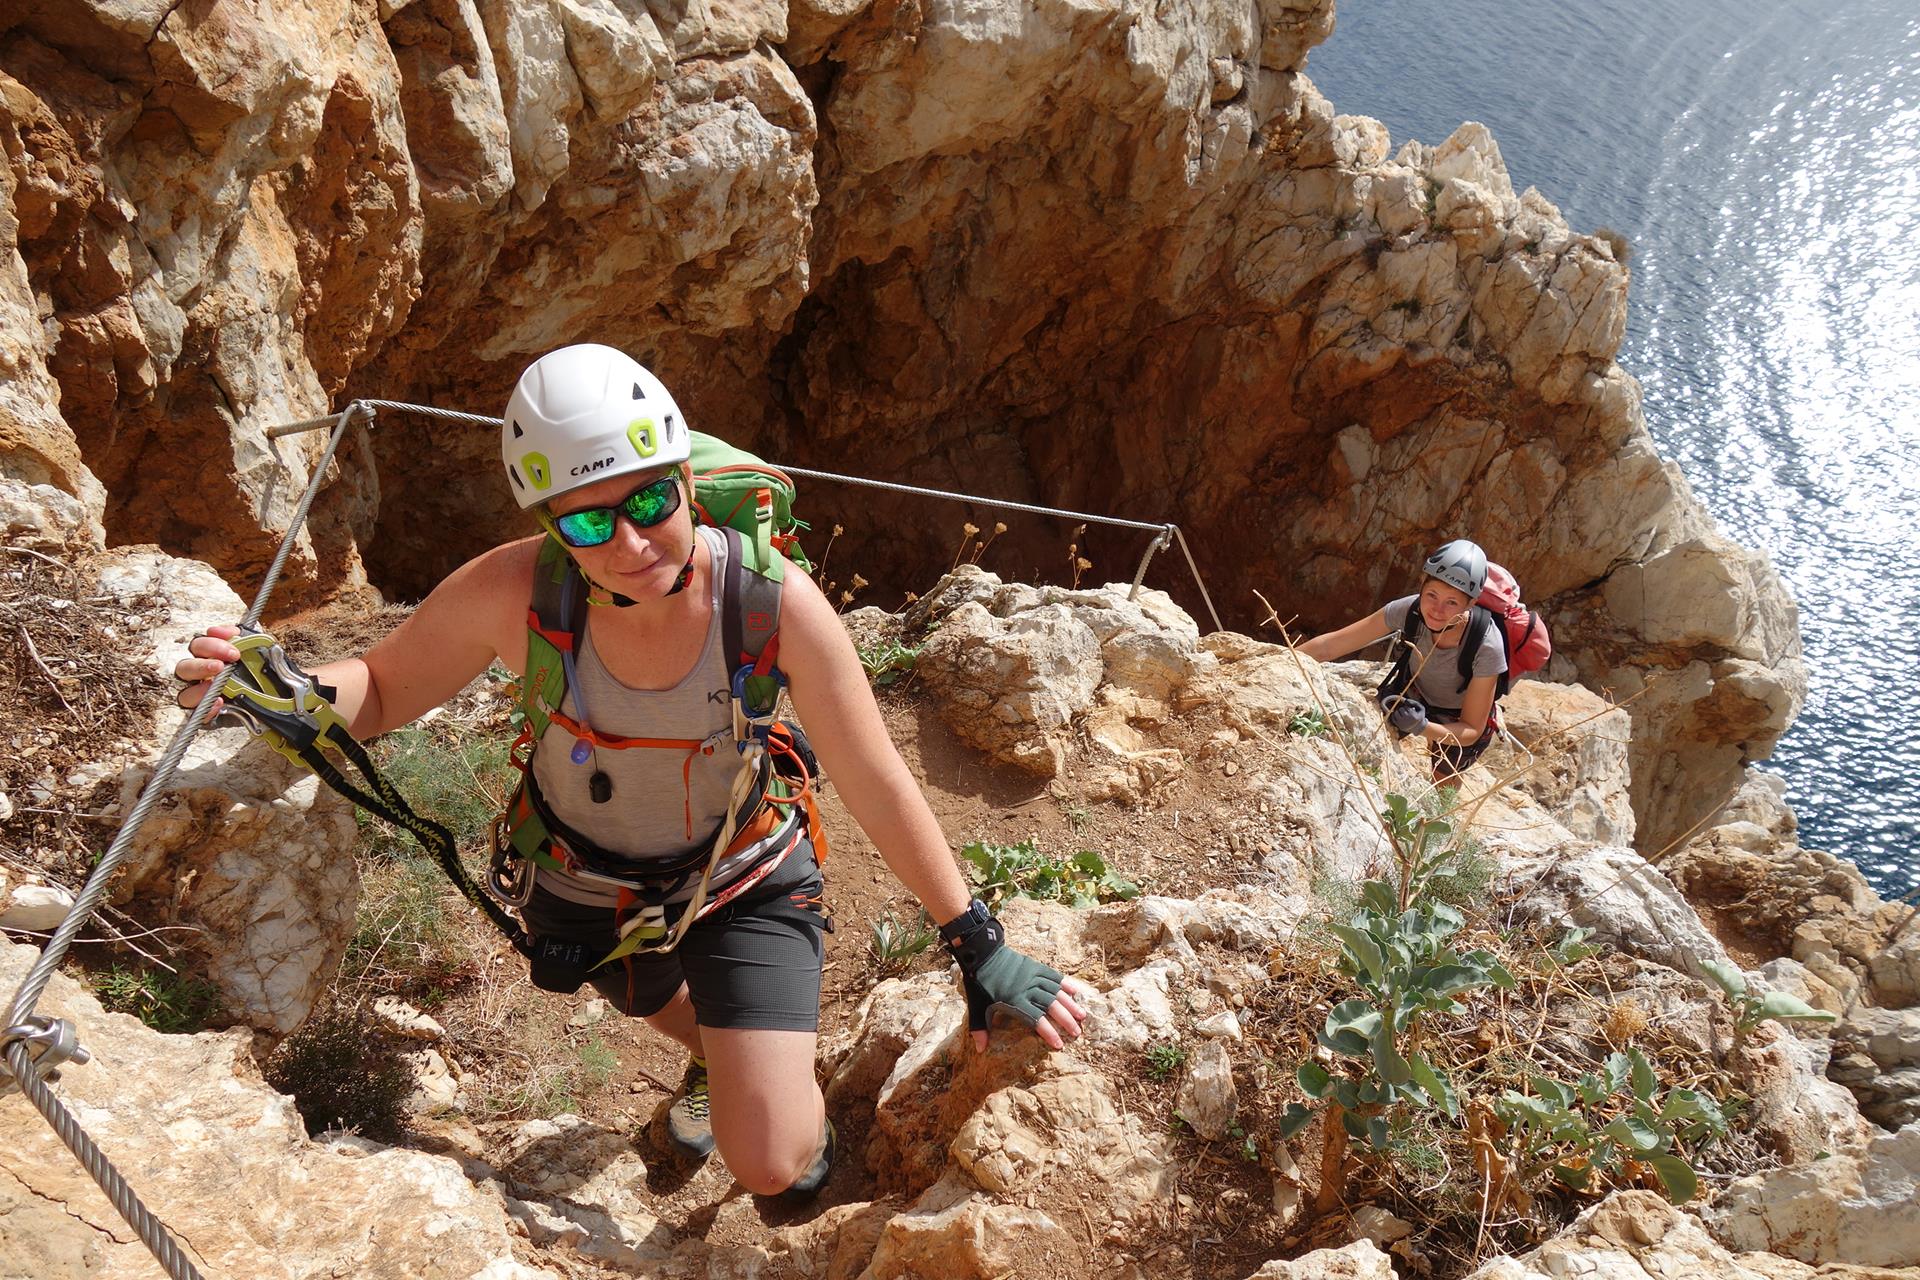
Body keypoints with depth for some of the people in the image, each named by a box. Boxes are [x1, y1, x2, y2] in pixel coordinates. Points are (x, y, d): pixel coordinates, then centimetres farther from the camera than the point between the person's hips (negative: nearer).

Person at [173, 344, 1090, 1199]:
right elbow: (381, 691, -13)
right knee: (663, 1007, 34)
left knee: (768, 1168, -6)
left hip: (744, 880, -2)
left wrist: (982, 953, -19)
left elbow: (879, 791, -25)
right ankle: (715, 1060, 73)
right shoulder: (509, 594, -31)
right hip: (587, 887, 2)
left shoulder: (775, 602, -33)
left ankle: (801, 1107, 33)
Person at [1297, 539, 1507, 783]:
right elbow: (1328, 646, -28)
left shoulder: (1486, 647, -39)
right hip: (1414, 694, 2)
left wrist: (1422, 727, -47)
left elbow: (1471, 730, -29)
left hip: (1458, 723, -2)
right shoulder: (1410, 610, -33)